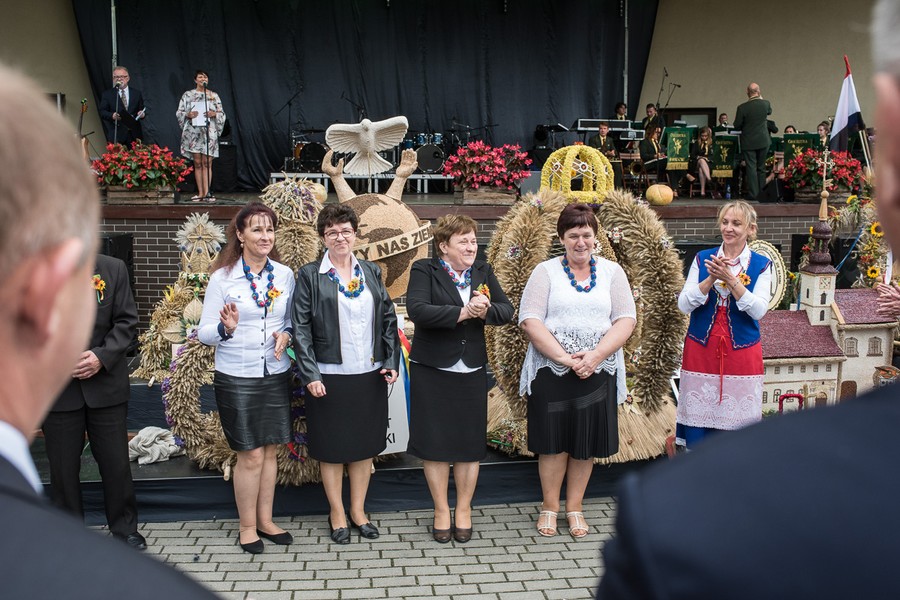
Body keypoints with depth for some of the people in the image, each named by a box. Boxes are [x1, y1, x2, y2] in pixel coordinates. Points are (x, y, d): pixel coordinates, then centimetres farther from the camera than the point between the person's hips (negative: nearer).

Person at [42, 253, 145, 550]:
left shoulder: (114, 269, 0)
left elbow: (126, 322, 1)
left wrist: (102, 356, -12)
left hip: (106, 382, 1)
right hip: (57, 388, -1)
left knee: (116, 463, 9)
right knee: (63, 468, 9)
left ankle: (125, 528, 27)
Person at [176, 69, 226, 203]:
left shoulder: (214, 95, 10)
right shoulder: (188, 95, 8)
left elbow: (221, 114, 10)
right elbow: (179, 112, 7)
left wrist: (214, 114, -11)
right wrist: (188, 115, -12)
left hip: (209, 132, 0)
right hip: (193, 132, 0)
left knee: (207, 163, -5)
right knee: (197, 163, 1)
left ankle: (206, 192, -8)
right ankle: (200, 192, 3)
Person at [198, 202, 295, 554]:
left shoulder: (285, 275, 3)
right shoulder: (222, 277, -6)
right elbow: (205, 333, -5)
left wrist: (287, 335, -9)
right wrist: (226, 329, -26)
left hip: (276, 374, 4)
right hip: (237, 377, -3)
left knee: (270, 450, 11)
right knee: (250, 455, 0)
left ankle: (265, 520, 25)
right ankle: (247, 526, 17)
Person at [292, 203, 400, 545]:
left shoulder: (371, 272, 9)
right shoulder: (309, 276, -3)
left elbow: (388, 319, 11)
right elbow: (301, 329, -6)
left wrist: (391, 362, 2)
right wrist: (310, 375, -13)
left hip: (370, 375, 4)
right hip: (329, 377, -3)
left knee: (365, 444, 11)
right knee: (332, 448, 7)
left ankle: (358, 510, 25)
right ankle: (337, 514, 21)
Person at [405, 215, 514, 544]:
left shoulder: (483, 271, 8)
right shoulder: (424, 270, -6)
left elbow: (506, 310, 3)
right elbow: (417, 310, -22)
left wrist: (485, 311, -18)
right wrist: (462, 312, -26)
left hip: (472, 371, 4)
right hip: (432, 370, -3)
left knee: (470, 442, 7)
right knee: (435, 442, 2)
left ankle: (463, 510, 22)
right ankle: (441, 510, 18)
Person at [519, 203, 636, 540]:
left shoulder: (612, 272, 8)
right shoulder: (545, 272, 3)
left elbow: (625, 320, 1)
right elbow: (529, 320, -7)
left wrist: (595, 355, -14)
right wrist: (564, 357, -16)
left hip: (598, 371, 2)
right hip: (551, 370, -2)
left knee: (587, 441, 7)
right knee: (554, 439, 3)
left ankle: (574, 507, 21)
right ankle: (550, 507, 19)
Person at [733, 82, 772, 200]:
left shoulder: (742, 108, -15)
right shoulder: (766, 104, -6)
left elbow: (737, 126, -8)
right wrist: (761, 99, 23)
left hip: (748, 142, -3)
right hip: (763, 141, 3)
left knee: (751, 167, 1)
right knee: (761, 168, 13)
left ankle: (753, 194, -1)